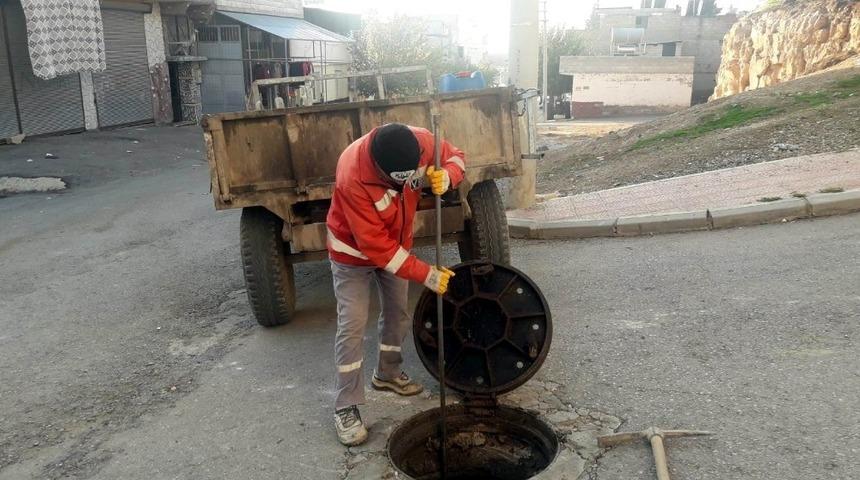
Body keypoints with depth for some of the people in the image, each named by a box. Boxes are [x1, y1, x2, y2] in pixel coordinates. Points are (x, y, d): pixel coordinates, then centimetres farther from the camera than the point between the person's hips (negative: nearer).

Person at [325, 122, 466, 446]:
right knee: (352, 326, -6)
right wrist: (426, 275, -33)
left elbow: (455, 157, -6)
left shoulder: (421, 142, -27)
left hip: (397, 242, 6)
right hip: (354, 250, -5)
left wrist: (445, 177, -31)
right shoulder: (353, 176, -40)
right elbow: (374, 245, -35)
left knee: (398, 312, 16)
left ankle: (387, 373, 40)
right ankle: (346, 408, 5)